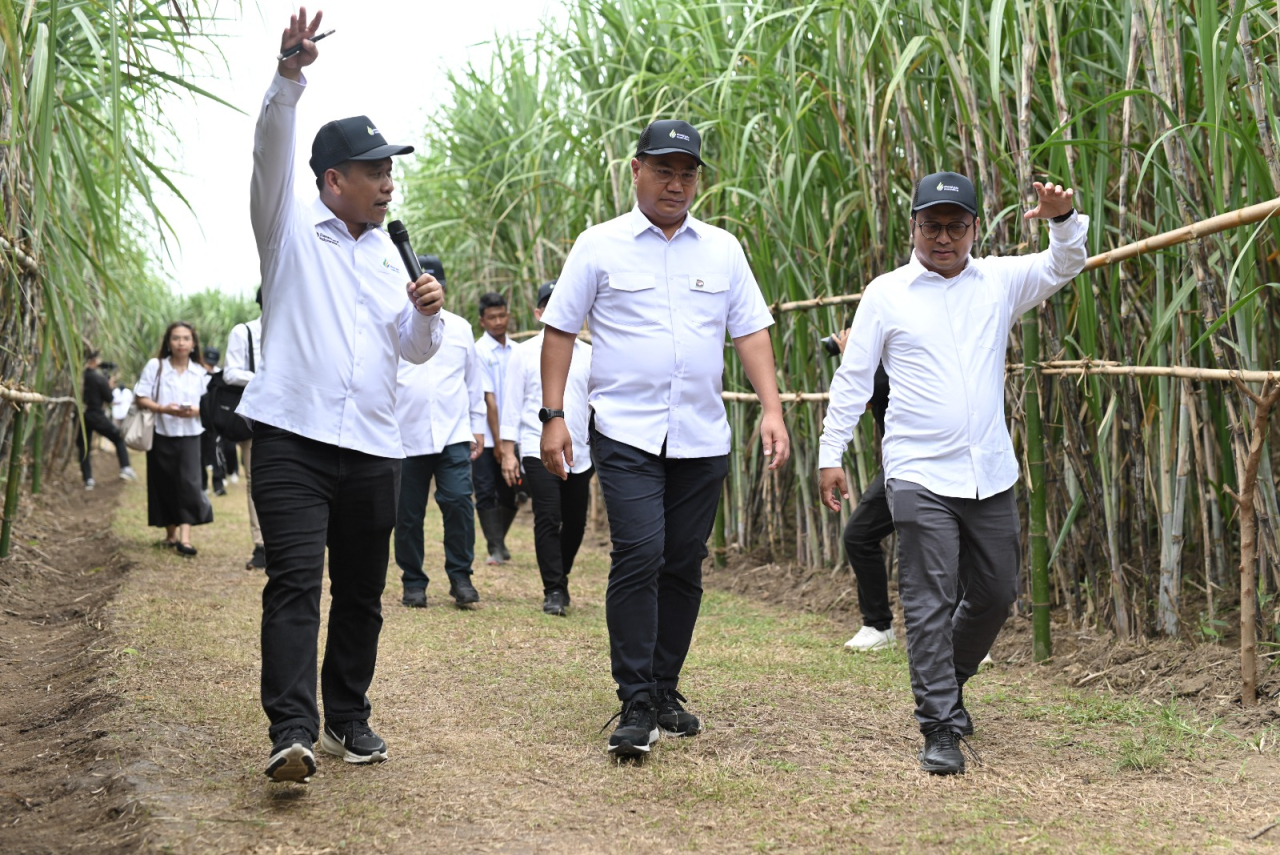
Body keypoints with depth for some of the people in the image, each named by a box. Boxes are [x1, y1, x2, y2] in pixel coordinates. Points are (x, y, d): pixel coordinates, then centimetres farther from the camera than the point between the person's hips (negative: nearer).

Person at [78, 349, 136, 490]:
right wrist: (110, 386, 11)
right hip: (96, 416, -3)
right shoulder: (99, 378, -13)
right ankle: (125, 469, 3)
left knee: (83, 448, 11)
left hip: (81, 416, 3)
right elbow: (109, 398, -7)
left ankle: (88, 480, 7)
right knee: (119, 439, 13)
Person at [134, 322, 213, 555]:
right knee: (164, 484, 5)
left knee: (190, 482, -13)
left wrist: (197, 411, -15)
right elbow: (141, 398, -2)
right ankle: (170, 533, 22)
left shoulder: (201, 373, 6)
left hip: (190, 434, 0)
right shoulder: (155, 366, 1)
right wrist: (163, 409, -18)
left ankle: (185, 537, -17)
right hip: (161, 434, 0)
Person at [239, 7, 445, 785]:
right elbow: (271, 150, -13)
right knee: (295, 581, -15)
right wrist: (289, 78, -29)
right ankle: (292, 731, -21)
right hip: (294, 437, -5)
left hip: (374, 447, 5)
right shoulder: (290, 226, 4)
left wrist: (427, 312, -4)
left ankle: (349, 718, 21)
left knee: (362, 592, 9)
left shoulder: (387, 253, 18)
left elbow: (416, 350, 18)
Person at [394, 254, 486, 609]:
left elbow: (474, 381, 17)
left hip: (454, 435, 1)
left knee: (459, 501, -13)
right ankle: (413, 583, 16)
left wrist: (478, 427, 15)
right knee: (408, 514, 4)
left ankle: (460, 576, 0)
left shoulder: (460, 328, 11)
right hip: (406, 437, -1)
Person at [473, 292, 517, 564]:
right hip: (485, 437, -4)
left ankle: (500, 541, 26)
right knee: (486, 493, -3)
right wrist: (497, 441, -13)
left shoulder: (515, 350, 8)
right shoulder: (479, 351, -8)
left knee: (509, 493, 9)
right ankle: (495, 548, 3)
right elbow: (488, 399, -11)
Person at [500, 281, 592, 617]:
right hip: (539, 450, -3)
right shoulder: (525, 353, 4)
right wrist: (508, 451, -2)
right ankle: (554, 590, -4)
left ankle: (560, 579, 30)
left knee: (575, 523, 9)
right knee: (547, 520, -10)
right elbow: (512, 403, 3)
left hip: (580, 452, 3)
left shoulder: (588, 354, 9)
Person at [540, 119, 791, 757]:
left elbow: (750, 330, 11)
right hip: (626, 434, -3)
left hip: (703, 438, 4)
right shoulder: (600, 246, 2)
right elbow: (560, 329, 3)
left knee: (683, 565, 7)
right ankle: (636, 705, -9)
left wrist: (772, 408, -1)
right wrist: (552, 415, -4)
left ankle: (664, 691, 20)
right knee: (639, 557, -14)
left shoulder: (723, 249, 11)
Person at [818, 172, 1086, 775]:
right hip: (919, 476, -3)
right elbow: (852, 379, 5)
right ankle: (940, 729, -2)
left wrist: (1063, 219, -24)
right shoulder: (886, 294, 2)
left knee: (995, 594, 13)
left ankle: (947, 680, 37)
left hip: (991, 474, 4)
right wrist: (831, 454, 2)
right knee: (930, 602, -7)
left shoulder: (999, 282, 7)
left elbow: (1065, 265, -2)